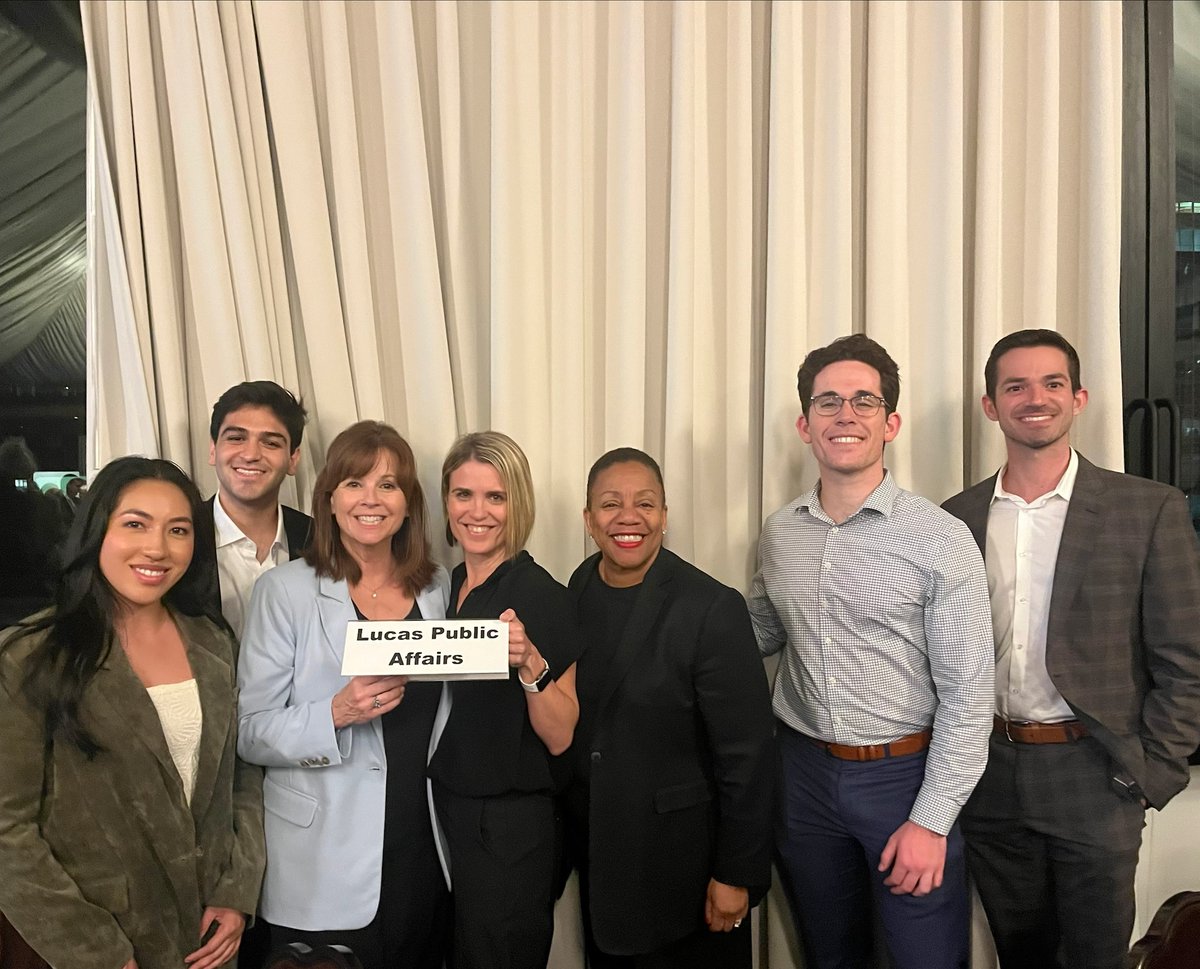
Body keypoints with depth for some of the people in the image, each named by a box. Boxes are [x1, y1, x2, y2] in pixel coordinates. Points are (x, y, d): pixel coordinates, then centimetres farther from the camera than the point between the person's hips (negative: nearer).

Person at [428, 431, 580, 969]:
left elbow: (560, 737, -18)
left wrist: (531, 663, -32)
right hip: (447, 814, 7)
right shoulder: (448, 587, 4)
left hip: (509, 828, -7)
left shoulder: (542, 597, -16)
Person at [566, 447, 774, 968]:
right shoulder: (573, 596, -2)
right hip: (595, 852, 5)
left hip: (682, 861, -5)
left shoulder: (712, 608, -19)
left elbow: (748, 754, -16)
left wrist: (737, 876, -14)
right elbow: (563, 723, 7)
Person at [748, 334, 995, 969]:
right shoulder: (778, 535, 1)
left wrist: (931, 821, -13)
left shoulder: (941, 540, -12)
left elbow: (967, 696, -11)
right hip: (805, 772, 4)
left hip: (906, 775, -3)